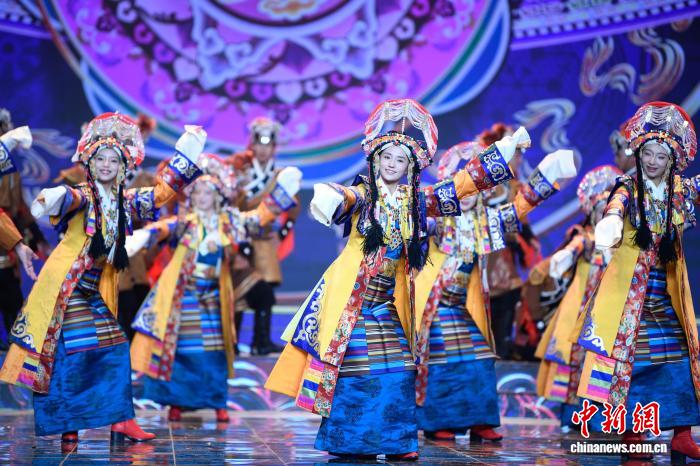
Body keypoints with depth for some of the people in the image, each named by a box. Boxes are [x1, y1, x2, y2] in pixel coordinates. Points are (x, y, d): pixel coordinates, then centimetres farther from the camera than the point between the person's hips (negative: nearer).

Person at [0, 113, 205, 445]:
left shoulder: (126, 201, 8)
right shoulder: (83, 196, -10)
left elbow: (163, 191, 19)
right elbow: (70, 199, -33)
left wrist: (185, 155, 17)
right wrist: (55, 198, -57)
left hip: (97, 291, 7)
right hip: (67, 286, -6)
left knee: (114, 349, 3)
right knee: (66, 351, -5)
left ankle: (120, 421, 5)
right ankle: (66, 424, 3)